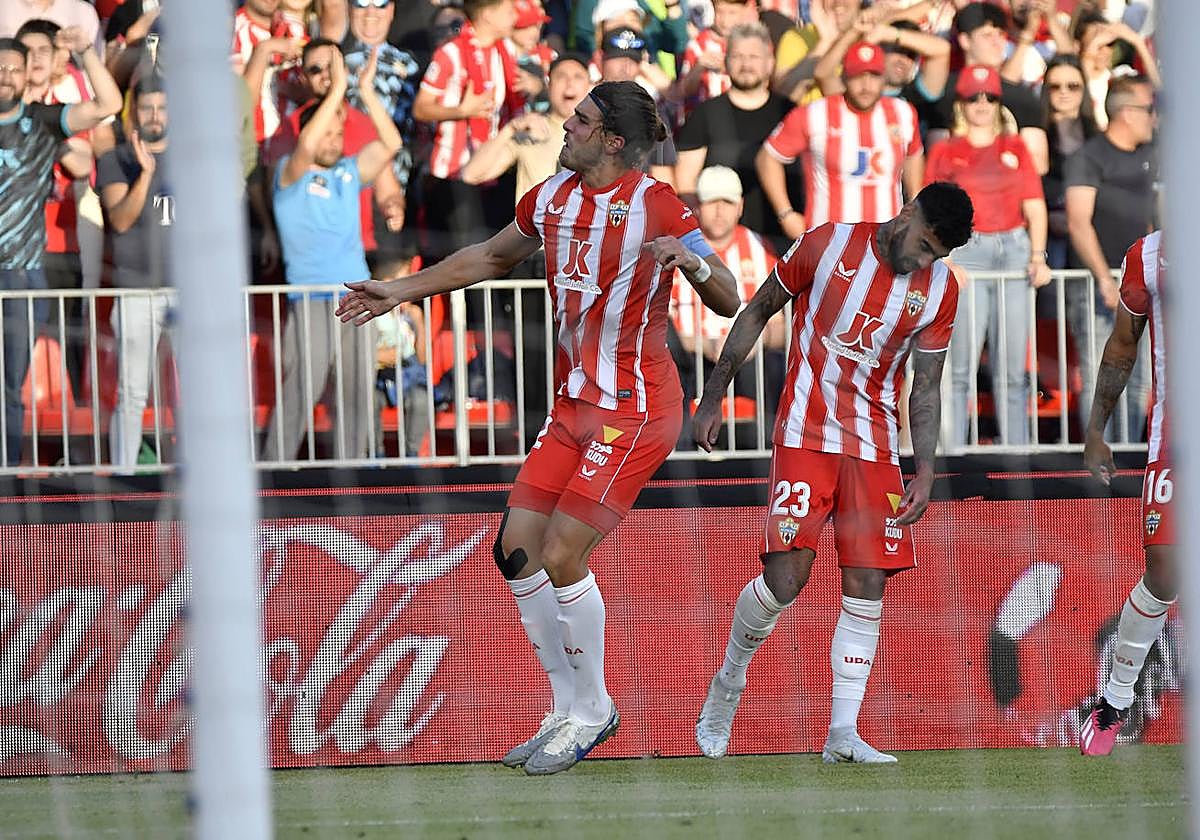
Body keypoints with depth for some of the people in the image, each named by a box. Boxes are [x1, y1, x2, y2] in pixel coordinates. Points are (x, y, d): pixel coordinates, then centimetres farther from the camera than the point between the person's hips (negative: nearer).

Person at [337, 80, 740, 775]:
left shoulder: (655, 206, -14)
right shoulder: (552, 198, 7)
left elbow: (729, 302, -16)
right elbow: (491, 258, 26)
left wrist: (694, 262, -37)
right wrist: (399, 292, 27)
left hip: (635, 410, -8)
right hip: (575, 404, 8)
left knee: (562, 557, -12)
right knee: (517, 549, 2)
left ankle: (591, 711, 7)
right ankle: (572, 710, 14)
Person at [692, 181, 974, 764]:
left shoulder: (939, 289, 0)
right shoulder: (828, 245, -8)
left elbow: (926, 388, 6)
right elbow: (757, 312, 3)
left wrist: (924, 470, -4)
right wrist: (713, 398, 3)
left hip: (874, 447, 3)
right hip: (804, 437, -3)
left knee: (867, 585, -4)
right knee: (786, 578, -15)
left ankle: (843, 733, 1)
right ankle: (727, 684, 11)